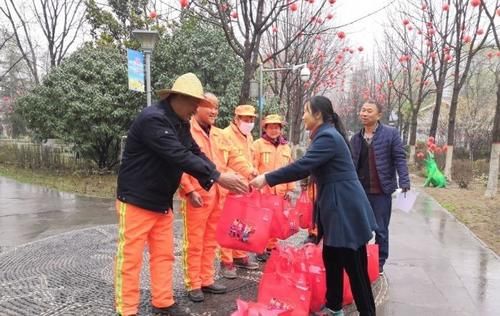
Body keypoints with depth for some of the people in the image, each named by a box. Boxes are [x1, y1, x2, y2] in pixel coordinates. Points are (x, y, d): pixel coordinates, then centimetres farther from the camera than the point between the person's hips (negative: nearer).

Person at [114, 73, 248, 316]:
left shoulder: (181, 124, 7)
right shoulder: (152, 119, -23)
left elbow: (196, 153, 5)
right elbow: (179, 157, -30)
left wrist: (220, 178, -11)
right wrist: (218, 177, -30)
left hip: (162, 202, 9)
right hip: (137, 200, -9)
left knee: (163, 255, 14)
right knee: (130, 257, 3)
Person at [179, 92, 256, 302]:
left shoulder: (218, 134, 17)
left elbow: (234, 158, 15)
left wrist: (250, 172, -1)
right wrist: (189, 190, -19)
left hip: (218, 195, 7)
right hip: (197, 195, -7)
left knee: (211, 241, 15)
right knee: (194, 242, 2)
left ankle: (206, 280, 27)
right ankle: (193, 285, 14)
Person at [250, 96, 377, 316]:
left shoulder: (328, 137, -18)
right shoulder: (325, 135, 14)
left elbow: (302, 165, -25)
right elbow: (308, 168, 16)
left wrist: (267, 179, -19)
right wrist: (270, 177, 12)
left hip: (345, 208, -10)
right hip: (335, 207, 10)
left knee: (353, 265, -1)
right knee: (331, 259, 18)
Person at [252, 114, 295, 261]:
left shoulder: (286, 147, 13)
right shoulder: (258, 144, 0)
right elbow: (253, 167, -5)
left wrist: (290, 189, 9)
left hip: (280, 191, 4)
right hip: (262, 189, -4)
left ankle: (271, 248, 22)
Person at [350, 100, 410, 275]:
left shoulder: (391, 133, -4)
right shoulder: (355, 138, 8)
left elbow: (399, 159, -7)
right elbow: (351, 164, 12)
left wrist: (404, 183, -17)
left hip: (381, 191, -4)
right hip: (359, 191, 4)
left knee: (380, 230, 7)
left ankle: (379, 264, 21)